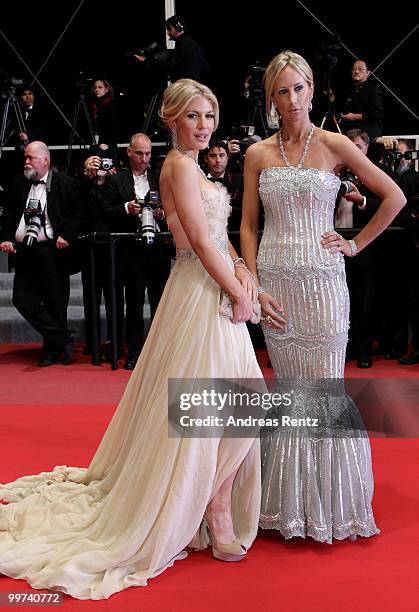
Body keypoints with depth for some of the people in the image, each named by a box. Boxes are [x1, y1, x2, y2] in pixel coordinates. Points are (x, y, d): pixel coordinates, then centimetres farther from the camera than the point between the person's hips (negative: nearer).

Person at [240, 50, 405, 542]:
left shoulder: (334, 145, 0)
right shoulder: (258, 155, 7)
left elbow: (394, 197, 3)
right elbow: (248, 226, 7)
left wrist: (356, 243, 1)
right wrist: (255, 286, -2)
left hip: (322, 280, -2)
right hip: (276, 282, 2)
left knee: (325, 389, 1)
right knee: (290, 390, 8)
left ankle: (330, 503, 18)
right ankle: (293, 502, 21)